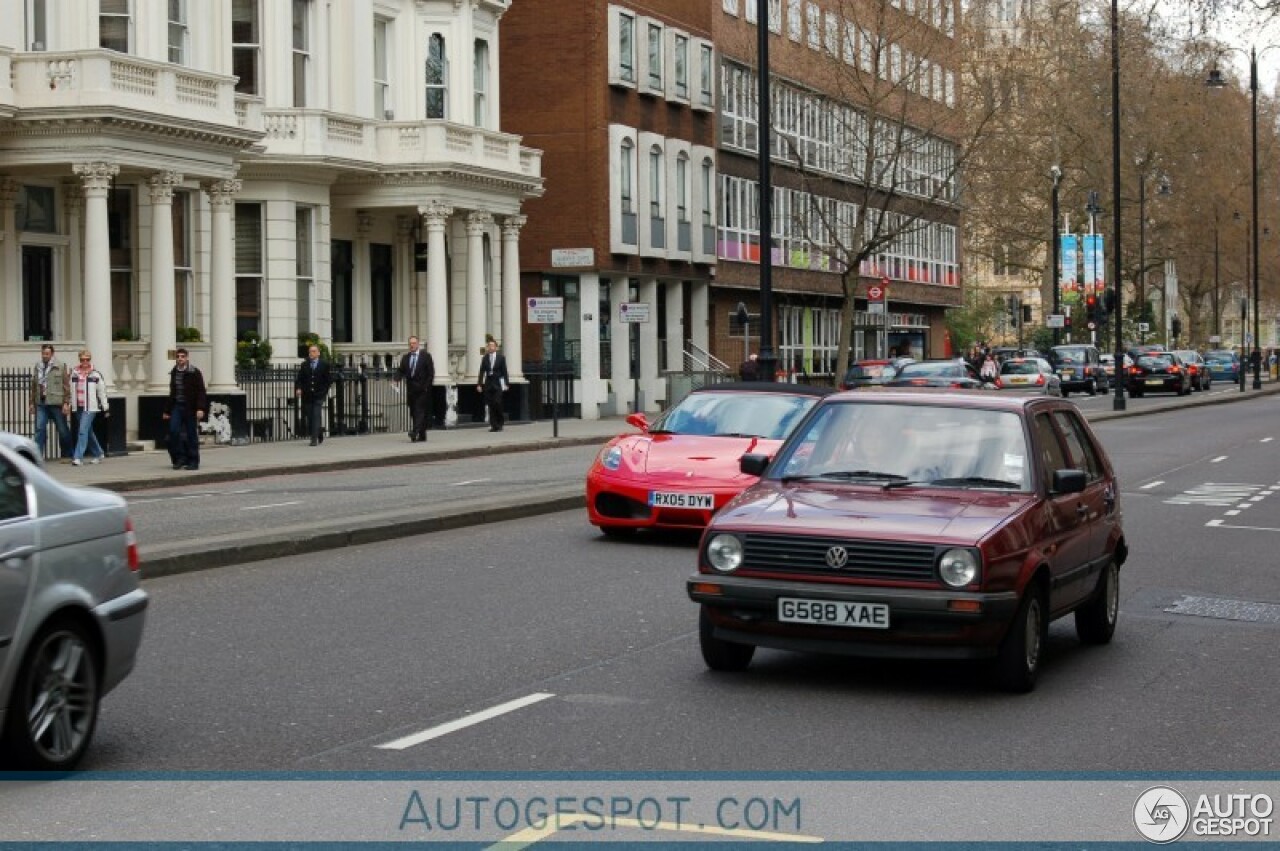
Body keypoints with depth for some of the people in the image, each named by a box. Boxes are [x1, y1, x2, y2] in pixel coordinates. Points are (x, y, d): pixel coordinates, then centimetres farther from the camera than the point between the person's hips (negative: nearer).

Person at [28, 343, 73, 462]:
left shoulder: (60, 366, -2)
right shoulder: (38, 367, 11)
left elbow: (66, 386, -4)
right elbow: (34, 386, 17)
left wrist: (66, 403, -9)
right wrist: (32, 402, 14)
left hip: (56, 403, -4)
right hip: (41, 403, 4)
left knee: (63, 430, 6)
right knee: (40, 428, -5)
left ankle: (66, 455, 18)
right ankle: (38, 455, -5)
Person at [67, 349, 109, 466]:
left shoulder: (95, 375, -1)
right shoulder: (74, 373, 9)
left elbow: (102, 392, 2)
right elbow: (71, 390, 13)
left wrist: (106, 408, 3)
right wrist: (69, 404, 12)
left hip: (90, 408, -5)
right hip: (78, 407, 5)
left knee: (83, 431, -14)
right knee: (88, 432, 14)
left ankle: (78, 457, -16)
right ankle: (98, 453, 29)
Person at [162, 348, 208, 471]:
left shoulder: (194, 373, -5)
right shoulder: (174, 373, 13)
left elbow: (201, 392, -9)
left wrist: (200, 408, -19)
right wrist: (167, 410, 18)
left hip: (190, 408, -5)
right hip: (177, 406, 5)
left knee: (191, 435, 0)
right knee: (173, 431, -10)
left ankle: (193, 462, 7)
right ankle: (179, 459, 2)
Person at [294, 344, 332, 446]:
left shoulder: (324, 365, 3)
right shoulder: (304, 365, 9)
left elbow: (328, 380, 6)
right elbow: (299, 379, 7)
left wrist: (324, 391, -4)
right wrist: (298, 388, -10)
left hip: (319, 396, -3)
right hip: (307, 396, 3)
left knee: (316, 417, -12)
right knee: (309, 418, 5)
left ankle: (314, 439, -14)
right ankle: (319, 437, 22)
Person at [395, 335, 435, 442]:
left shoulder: (425, 356, 0)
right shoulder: (405, 357, 12)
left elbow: (431, 372, -3)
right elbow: (401, 371, 8)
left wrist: (427, 386, -11)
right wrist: (396, 379, -12)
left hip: (422, 389, -5)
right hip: (411, 389, 5)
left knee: (420, 410, -15)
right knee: (413, 412, 6)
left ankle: (415, 432, -25)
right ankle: (422, 435, 13)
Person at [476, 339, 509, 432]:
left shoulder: (500, 357, 1)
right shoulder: (485, 358, 7)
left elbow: (504, 371, 1)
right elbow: (482, 371, 8)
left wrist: (505, 384, -4)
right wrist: (479, 384, 3)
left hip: (498, 383, -3)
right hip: (488, 383, 3)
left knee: (497, 403, -11)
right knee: (490, 404, 0)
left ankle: (500, 422, 7)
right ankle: (493, 425, 5)